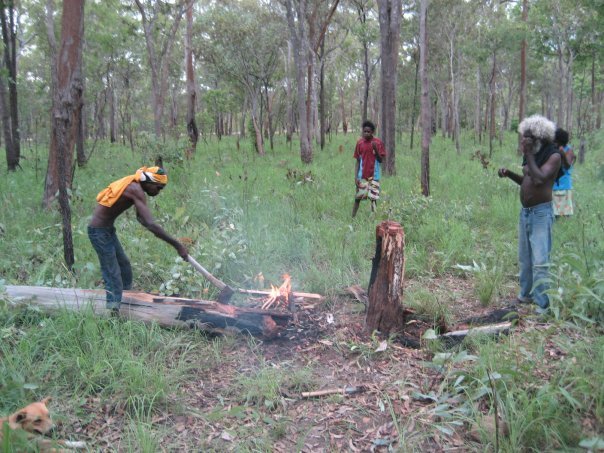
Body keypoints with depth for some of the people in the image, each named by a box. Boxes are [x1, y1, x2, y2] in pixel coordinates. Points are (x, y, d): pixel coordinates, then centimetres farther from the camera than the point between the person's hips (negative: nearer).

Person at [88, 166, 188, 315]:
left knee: (124, 265, 19)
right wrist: (177, 245, -30)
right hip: (99, 231, -10)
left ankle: (123, 302, 28)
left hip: (108, 229, 10)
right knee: (113, 277, -8)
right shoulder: (136, 190, -23)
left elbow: (141, 218, 13)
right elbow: (150, 225, -32)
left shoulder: (135, 186, 6)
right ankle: (114, 313, -5)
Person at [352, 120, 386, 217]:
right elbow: (357, 161, 4)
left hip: (374, 175, -1)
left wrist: (375, 149, -19)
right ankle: (353, 217, 8)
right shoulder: (360, 142, 1)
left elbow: (381, 160, -3)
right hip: (362, 176, 1)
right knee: (358, 197, 3)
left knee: (373, 198, 1)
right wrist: (356, 177, -4)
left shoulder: (378, 142, -3)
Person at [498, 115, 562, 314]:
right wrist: (509, 174, 5)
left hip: (541, 213, -8)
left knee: (540, 261, -10)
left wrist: (529, 155, -19)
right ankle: (526, 294, 27)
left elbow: (539, 180, -27)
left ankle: (543, 304, -5)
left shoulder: (553, 156, -12)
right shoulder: (532, 155, 11)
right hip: (525, 212, 8)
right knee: (524, 258, 15)